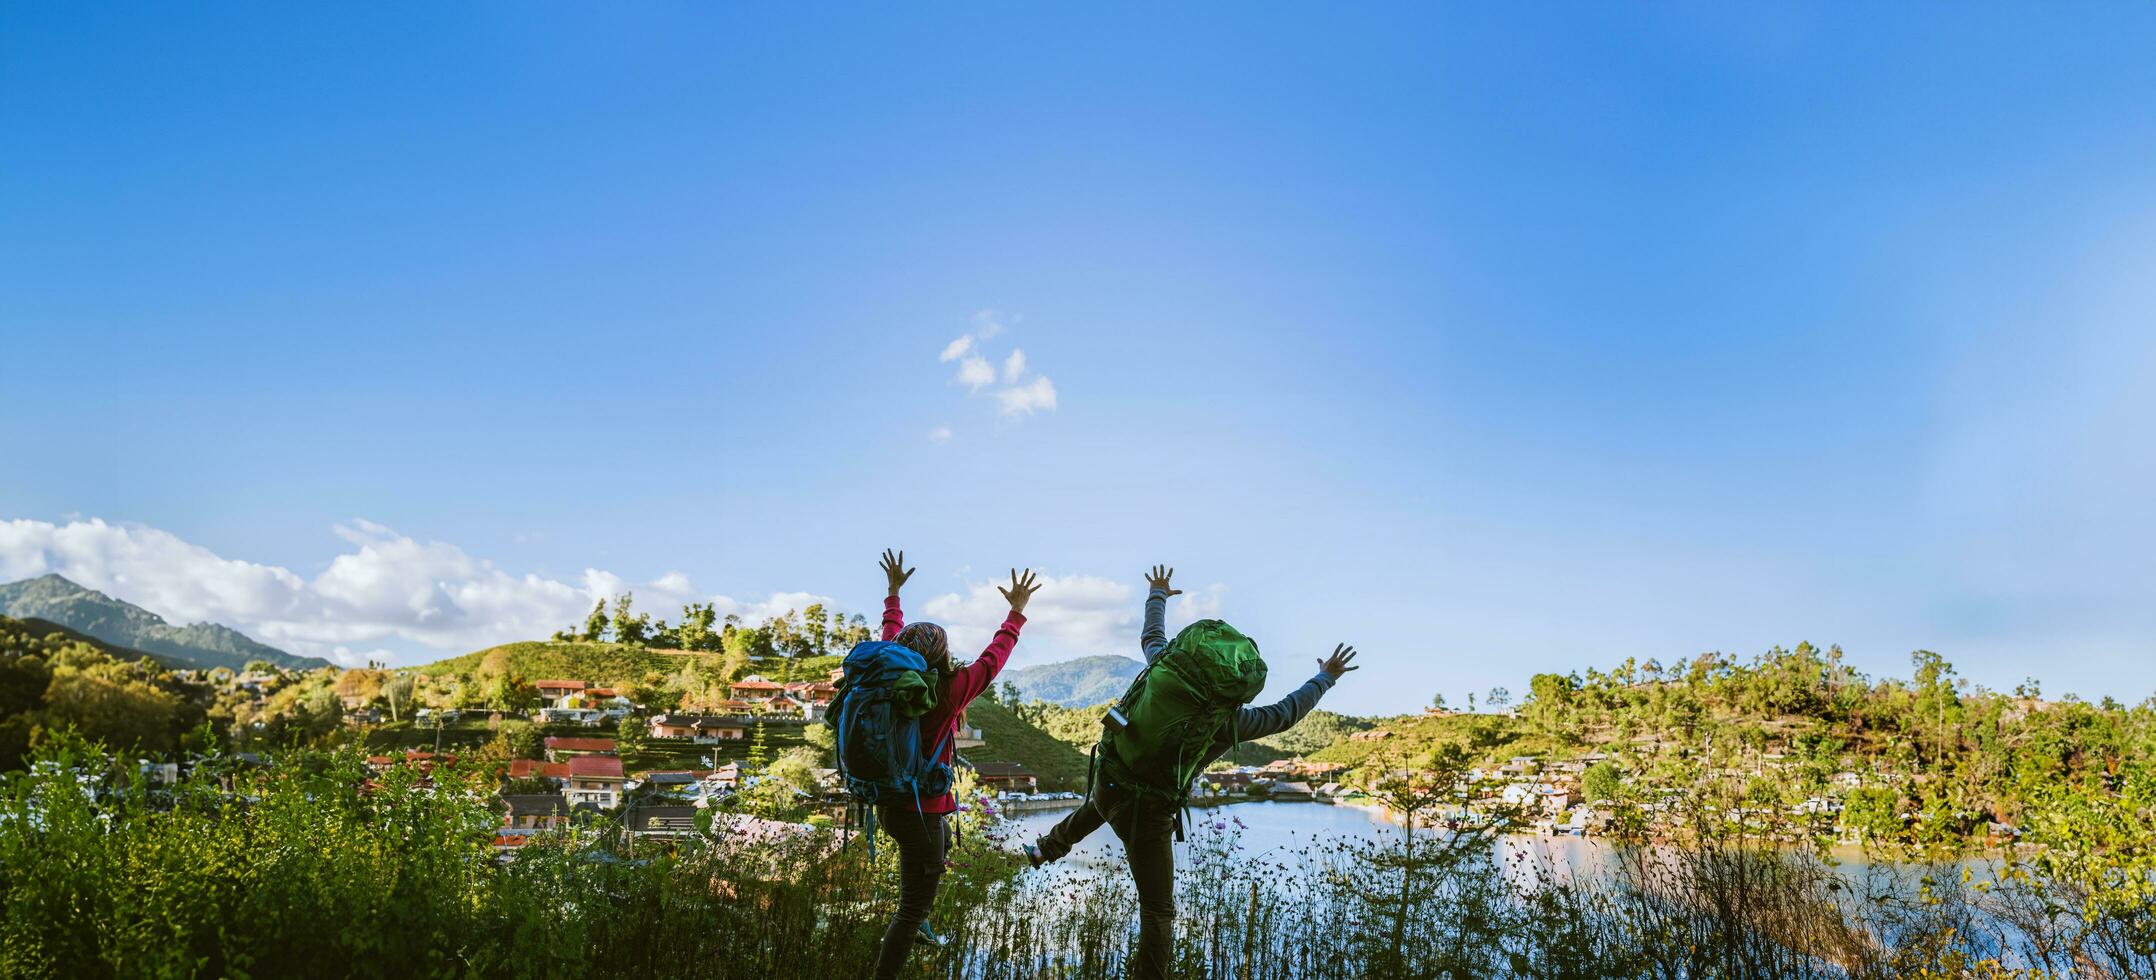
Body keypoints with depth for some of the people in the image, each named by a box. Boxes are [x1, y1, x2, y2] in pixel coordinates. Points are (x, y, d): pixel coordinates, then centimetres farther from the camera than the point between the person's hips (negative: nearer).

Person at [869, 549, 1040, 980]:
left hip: (887, 802, 8)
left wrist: (893, 594, 26)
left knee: (938, 843, 36)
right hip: (921, 810, -8)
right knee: (914, 911, 3)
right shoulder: (949, 693, -21)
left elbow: (890, 636, 12)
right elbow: (993, 657, -10)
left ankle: (910, 920, 43)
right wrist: (1016, 612, 2)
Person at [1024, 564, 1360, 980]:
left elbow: (1152, 636, 16)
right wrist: (1325, 678, 22)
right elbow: (1286, 712, 7)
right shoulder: (1233, 720, -9)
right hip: (1151, 815, -4)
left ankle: (1046, 849, 60)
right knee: (1158, 911, 7)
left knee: (1098, 806, 42)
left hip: (1110, 785, 4)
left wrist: (1157, 595, 35)